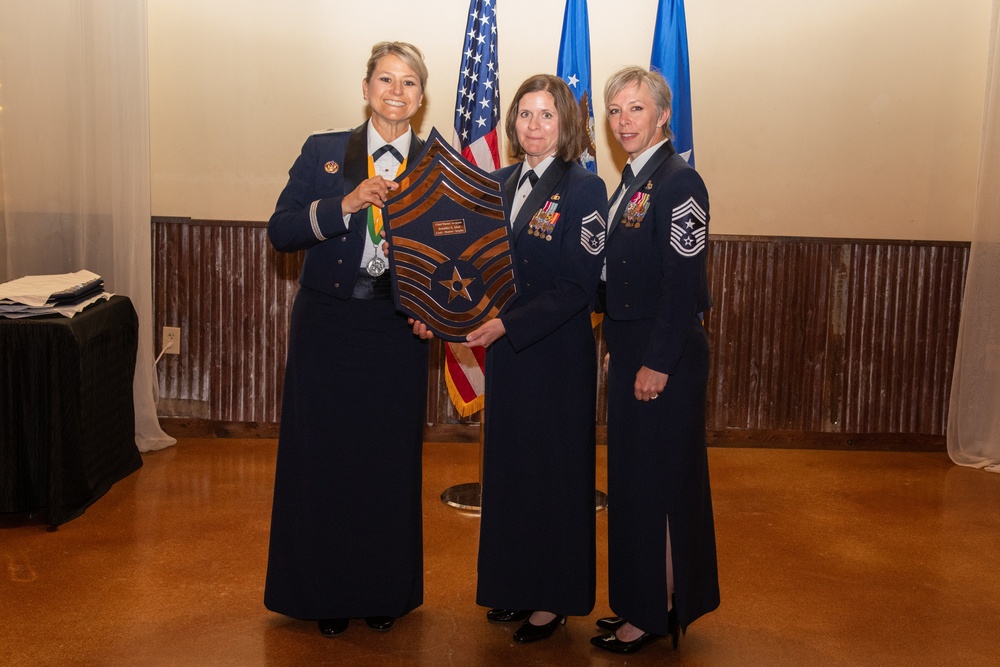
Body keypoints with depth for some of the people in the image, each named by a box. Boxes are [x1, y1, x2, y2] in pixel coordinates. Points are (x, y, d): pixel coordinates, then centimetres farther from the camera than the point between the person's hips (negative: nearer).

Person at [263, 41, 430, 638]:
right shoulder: (322, 152, 3)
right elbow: (280, 231, -6)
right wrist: (345, 203, -19)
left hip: (397, 335, 1)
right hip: (327, 326, 0)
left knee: (391, 461, 7)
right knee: (321, 458, 6)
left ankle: (387, 591, 25)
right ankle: (326, 594, 23)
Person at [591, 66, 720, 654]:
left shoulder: (679, 182, -15)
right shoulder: (631, 180, 12)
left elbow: (684, 284, -19)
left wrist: (657, 363, -20)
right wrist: (618, 349, 14)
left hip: (665, 358, -9)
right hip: (630, 351, 9)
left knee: (657, 482, 1)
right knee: (632, 479, 16)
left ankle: (654, 615, 15)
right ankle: (640, 602, 30)